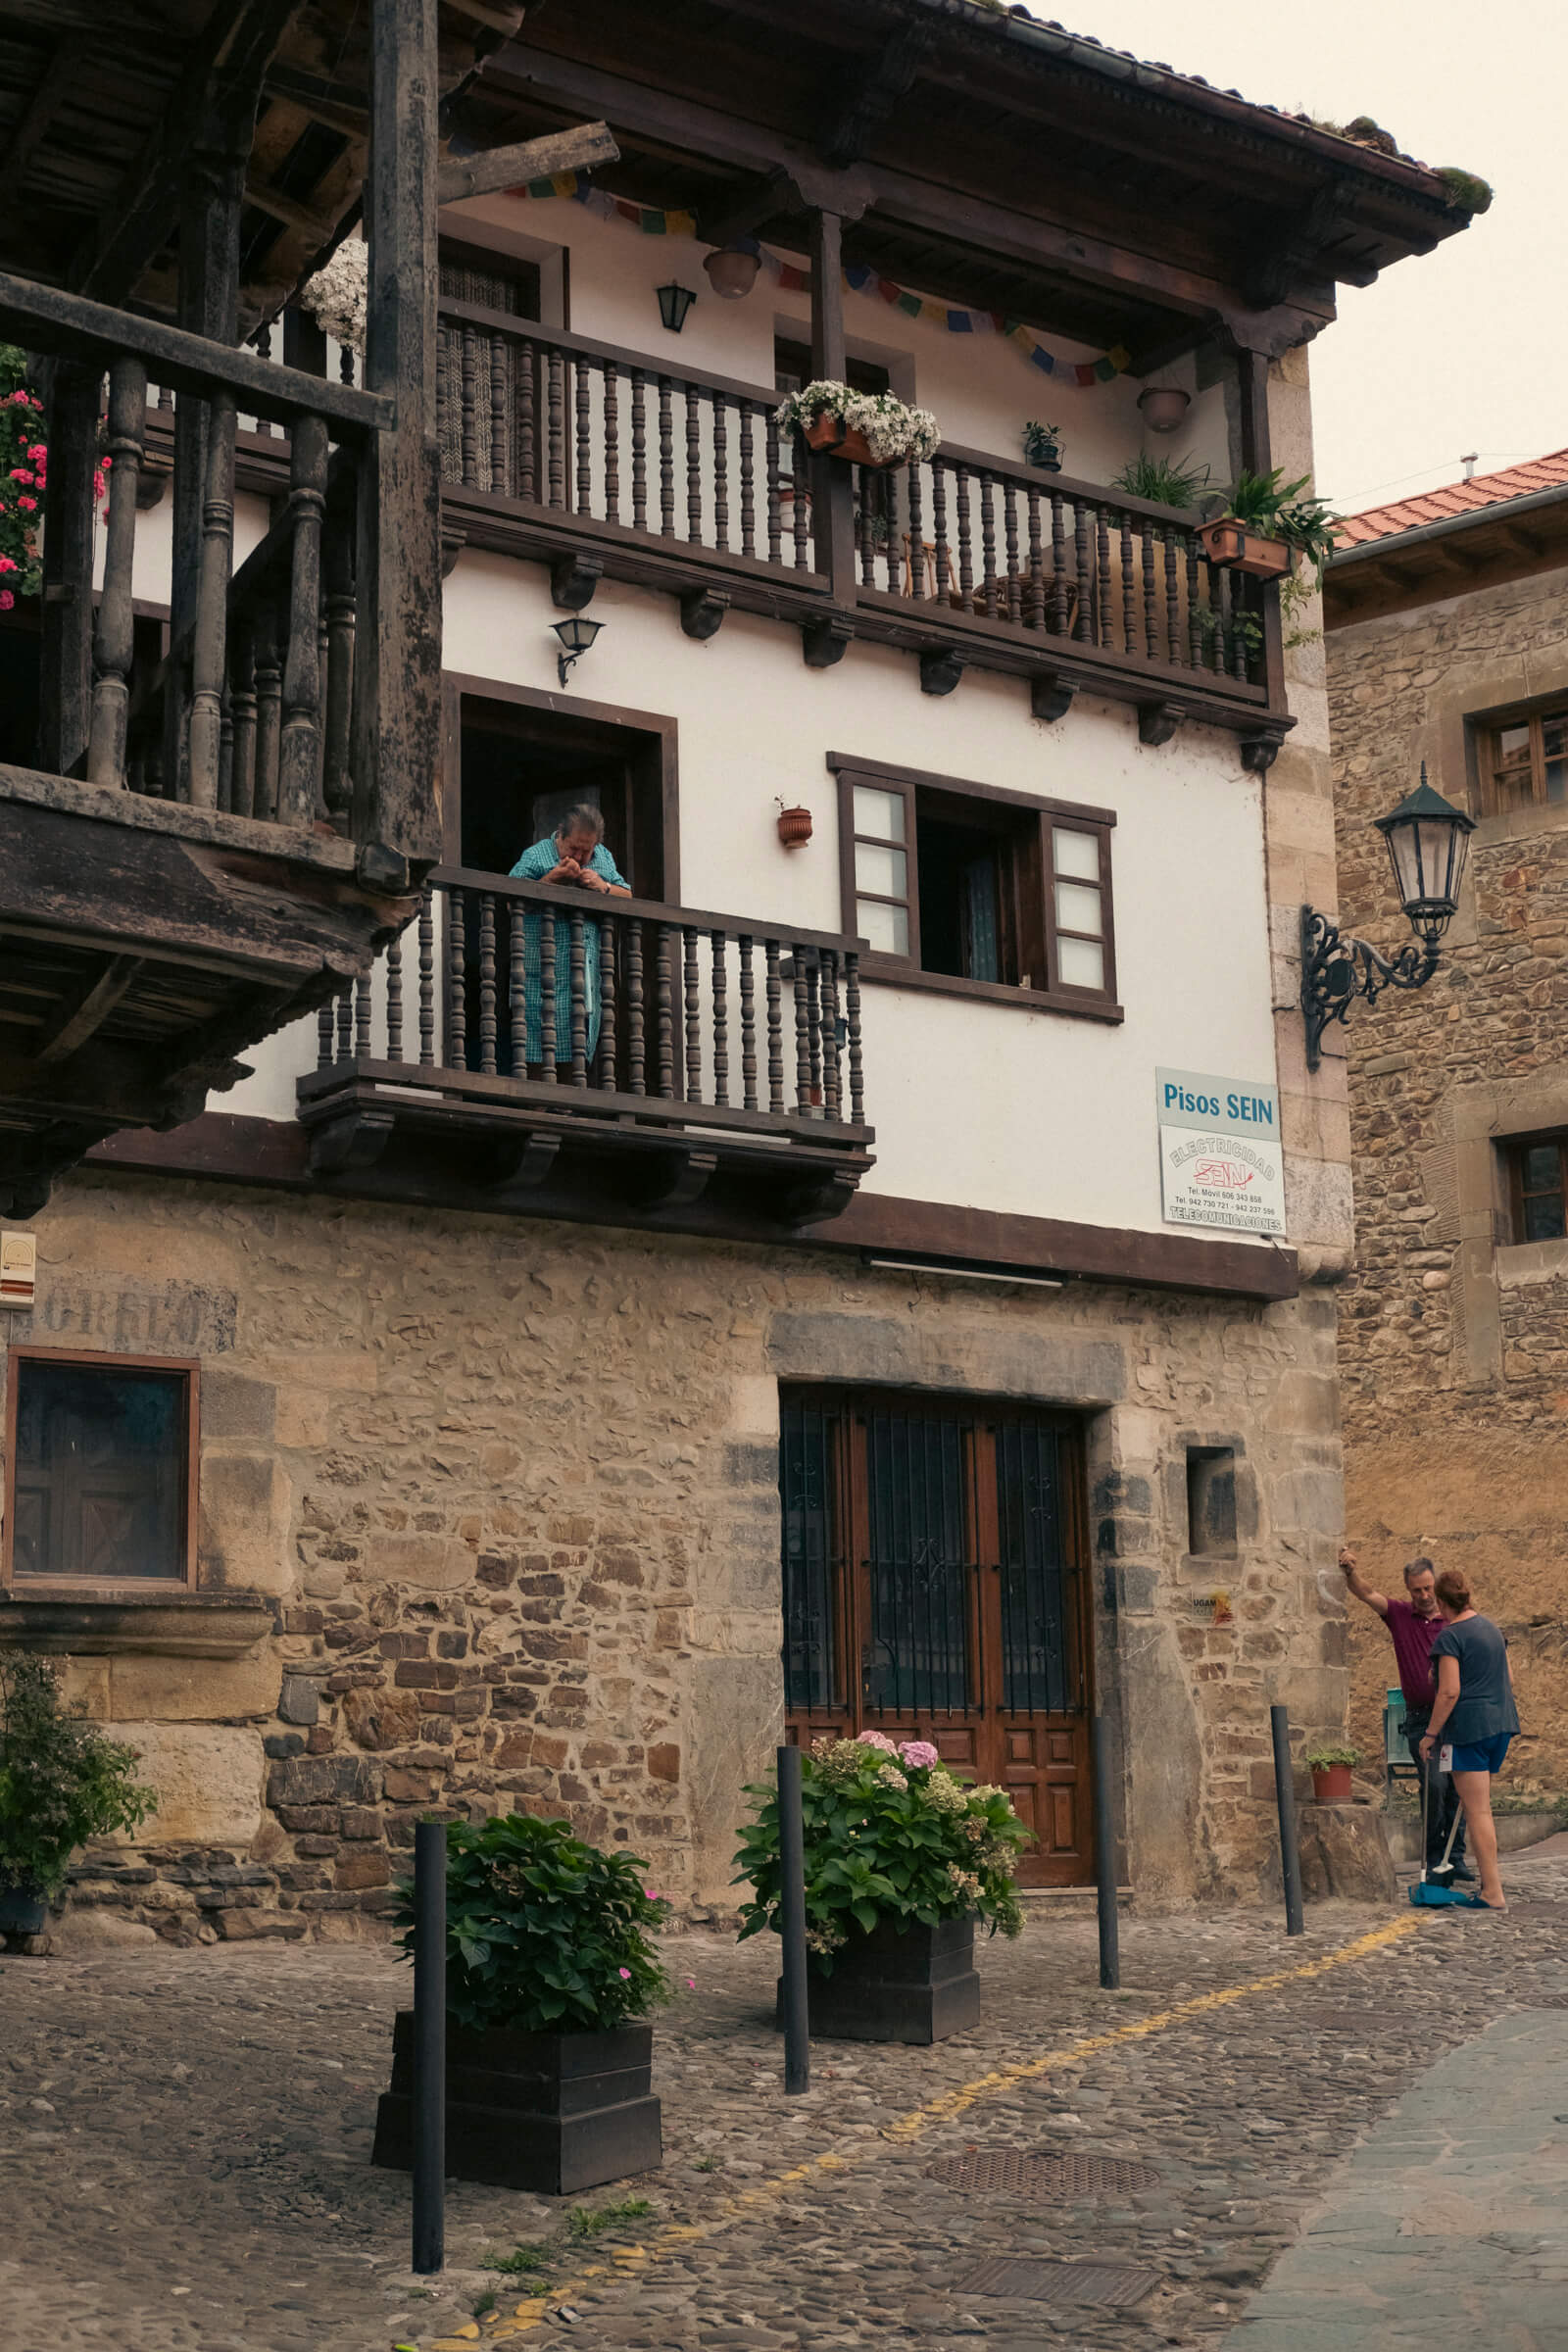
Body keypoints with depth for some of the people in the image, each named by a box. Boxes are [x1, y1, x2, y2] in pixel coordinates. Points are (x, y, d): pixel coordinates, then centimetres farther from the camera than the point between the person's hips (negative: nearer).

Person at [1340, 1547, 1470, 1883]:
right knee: (1435, 1784, -12)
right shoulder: (1400, 1615, 3)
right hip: (1420, 1718, -1)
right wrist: (1350, 1571, -30)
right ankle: (1435, 1859, -2)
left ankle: (1456, 1858, 16)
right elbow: (1366, 1593, -11)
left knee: (1457, 1788, 5)